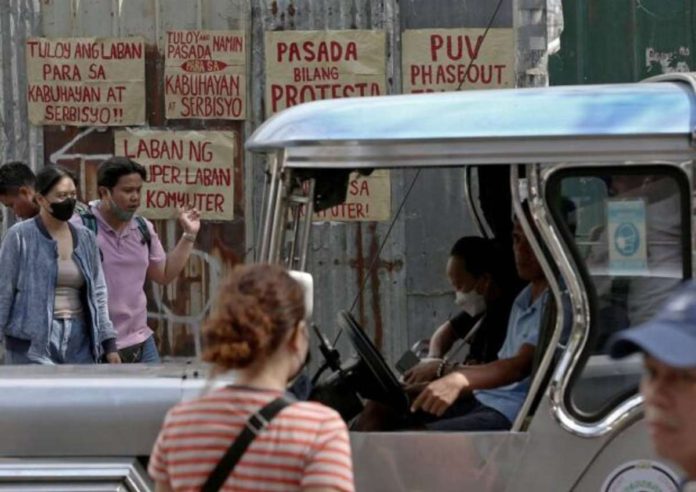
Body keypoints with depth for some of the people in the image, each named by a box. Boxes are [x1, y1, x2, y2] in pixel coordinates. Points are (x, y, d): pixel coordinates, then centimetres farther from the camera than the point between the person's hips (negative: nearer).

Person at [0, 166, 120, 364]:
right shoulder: (20, 236, -4)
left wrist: (109, 343, 8)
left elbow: (98, 293, 13)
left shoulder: (85, 238, 11)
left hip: (79, 341, 5)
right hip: (33, 342, -5)